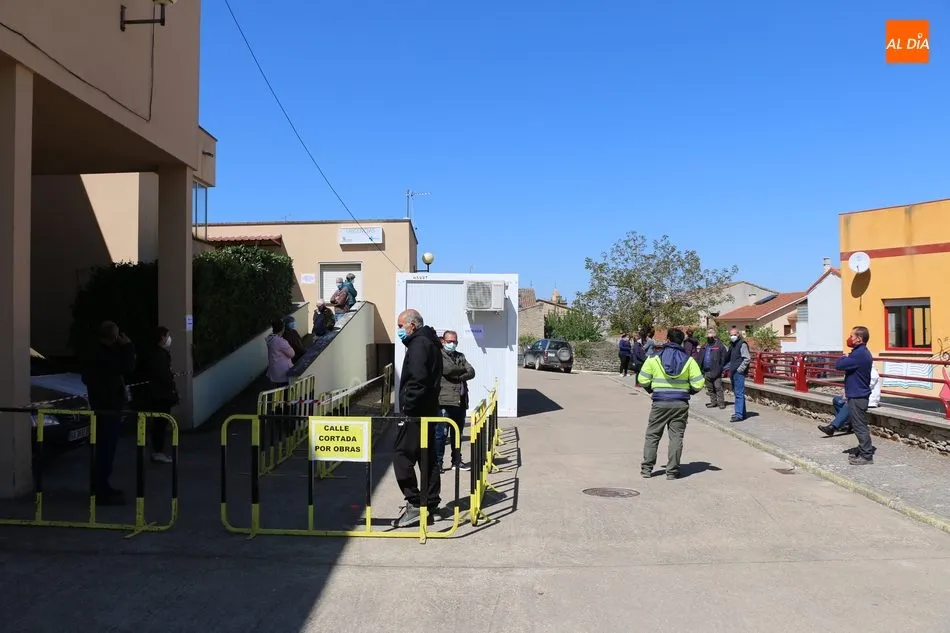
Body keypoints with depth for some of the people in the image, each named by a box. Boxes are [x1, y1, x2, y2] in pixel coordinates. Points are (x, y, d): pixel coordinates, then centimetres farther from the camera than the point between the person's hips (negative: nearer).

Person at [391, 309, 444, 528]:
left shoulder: (419, 344, -13)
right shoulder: (431, 342, 18)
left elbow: (418, 378, -25)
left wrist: (408, 406, -19)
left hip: (415, 413, -11)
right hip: (429, 411, 11)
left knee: (402, 458, -6)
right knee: (428, 459, 13)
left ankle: (414, 505, -5)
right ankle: (431, 506, 19)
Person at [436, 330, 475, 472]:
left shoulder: (461, 356, 19)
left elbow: (471, 373, 5)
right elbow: (448, 369, -17)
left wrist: (457, 376, -11)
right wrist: (463, 369, 0)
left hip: (460, 401, 6)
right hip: (445, 401, -6)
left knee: (457, 433, 14)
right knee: (441, 433, -7)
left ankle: (457, 461, 23)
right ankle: (438, 462, 1)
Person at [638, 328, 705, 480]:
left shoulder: (654, 358, -3)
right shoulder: (688, 360, 0)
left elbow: (642, 380, -2)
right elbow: (698, 383, -2)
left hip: (660, 403, -1)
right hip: (681, 404, 1)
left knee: (652, 435, 10)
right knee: (676, 436, 7)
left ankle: (647, 468, 10)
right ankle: (672, 471, 8)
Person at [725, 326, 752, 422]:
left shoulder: (742, 344, -9)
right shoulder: (732, 345, 18)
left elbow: (747, 359, -15)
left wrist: (740, 369, -17)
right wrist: (728, 367, 17)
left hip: (739, 373, -9)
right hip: (733, 373, 9)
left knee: (739, 394, -10)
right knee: (737, 393, 13)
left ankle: (739, 414, -11)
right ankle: (742, 413, 21)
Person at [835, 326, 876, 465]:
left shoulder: (859, 354, -22)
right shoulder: (862, 352, 12)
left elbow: (838, 365, -22)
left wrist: (843, 358, -6)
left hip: (857, 397, -10)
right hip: (859, 395, 10)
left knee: (860, 426, -3)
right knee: (859, 425, 19)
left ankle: (866, 456, 2)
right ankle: (863, 449, 29)